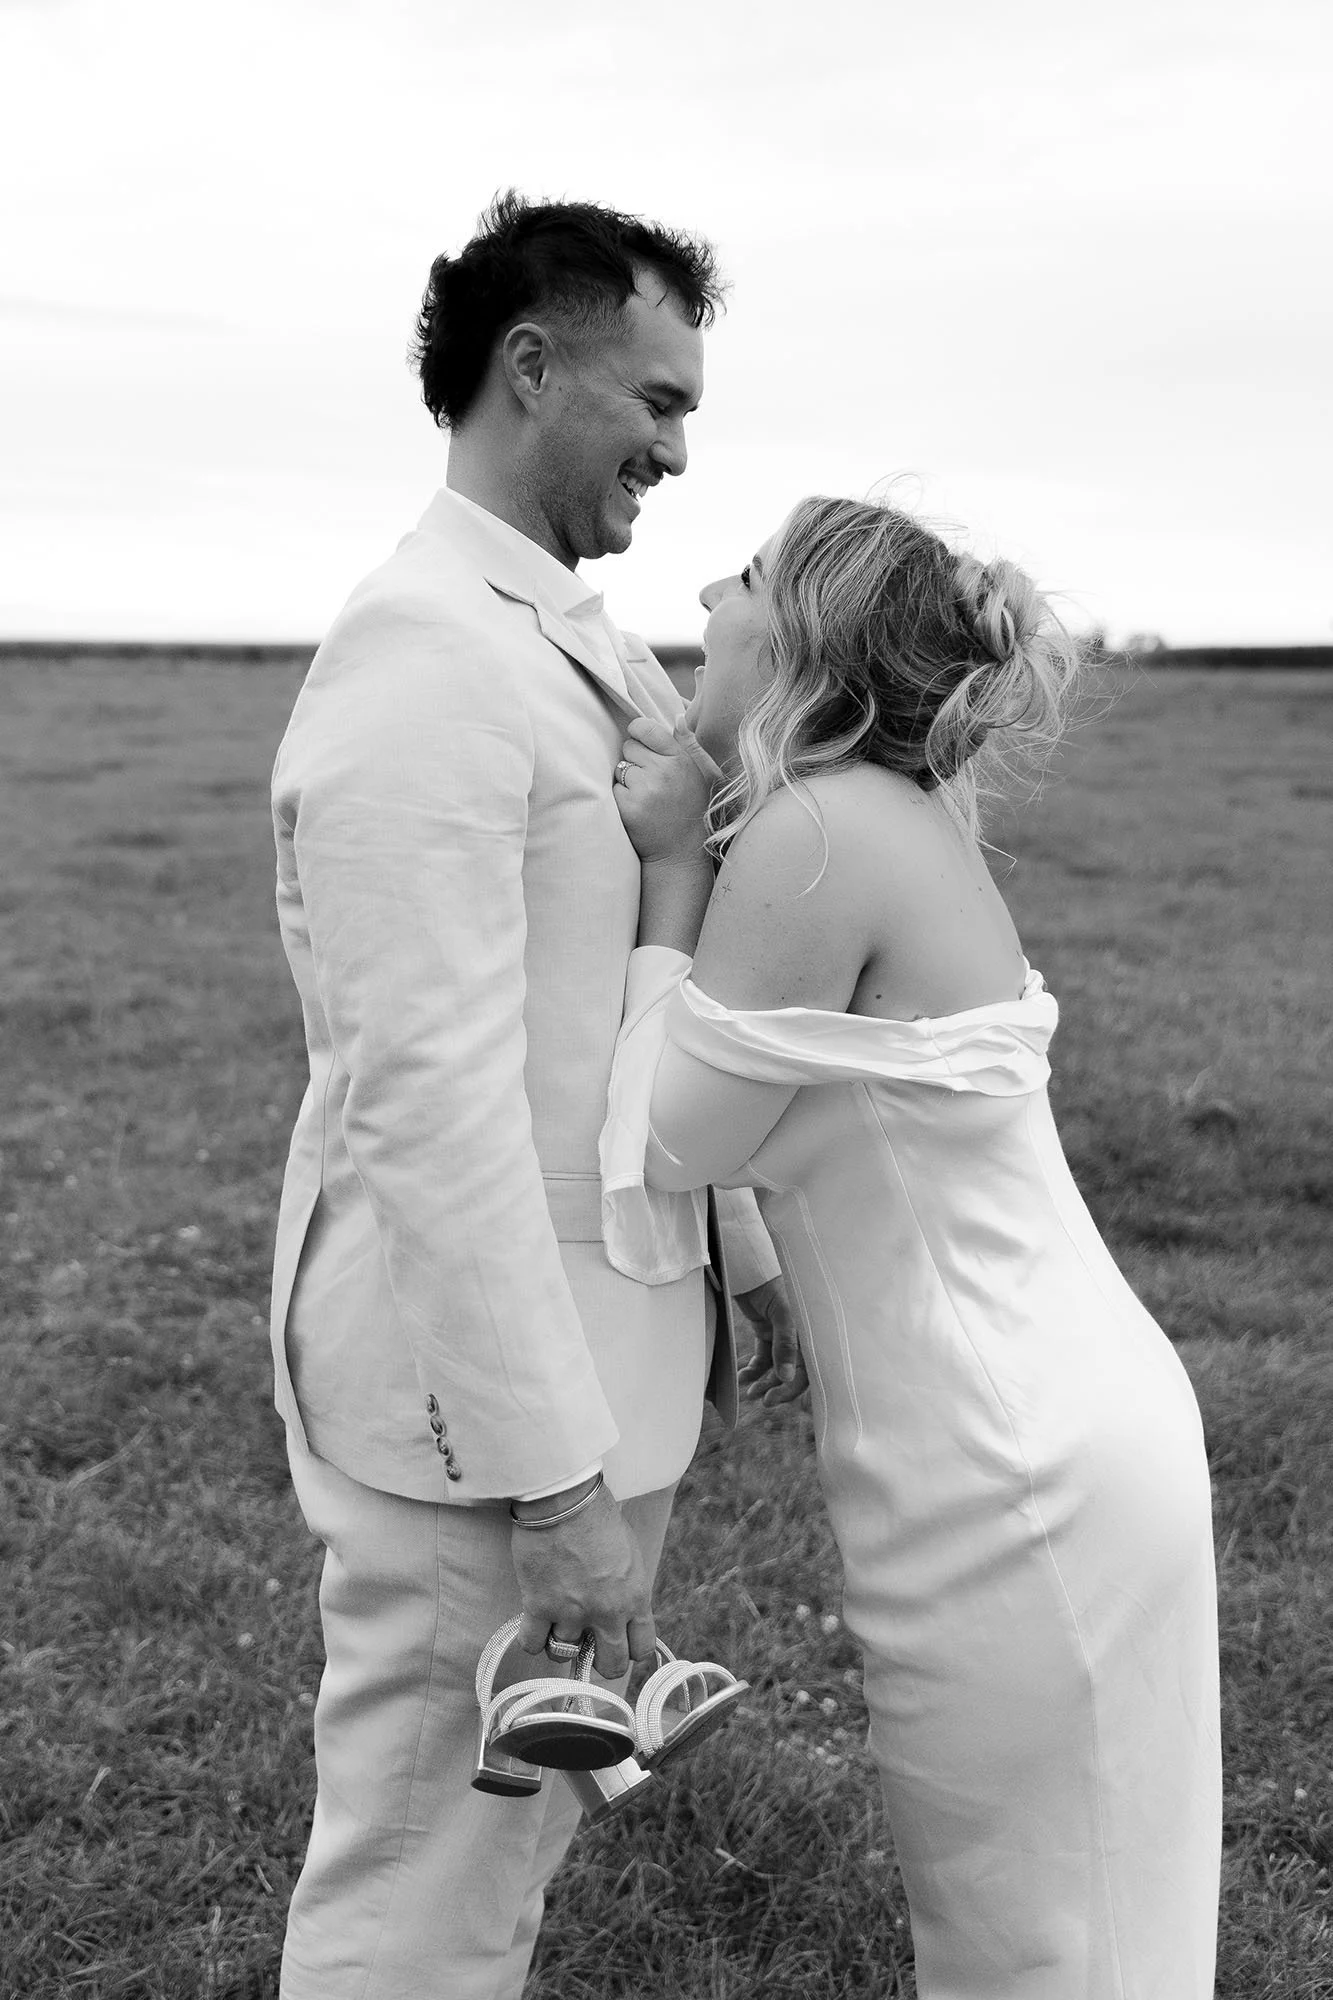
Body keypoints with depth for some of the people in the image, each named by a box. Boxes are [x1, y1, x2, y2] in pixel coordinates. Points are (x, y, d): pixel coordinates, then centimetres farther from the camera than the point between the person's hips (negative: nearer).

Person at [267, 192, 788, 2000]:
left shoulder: (572, 649, 12)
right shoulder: (424, 655, -19)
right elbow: (430, 1096, -24)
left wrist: (744, 1249, 19)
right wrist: (556, 1478, -23)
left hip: (590, 1325, 10)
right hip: (484, 1378, -10)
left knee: (507, 1824, 24)